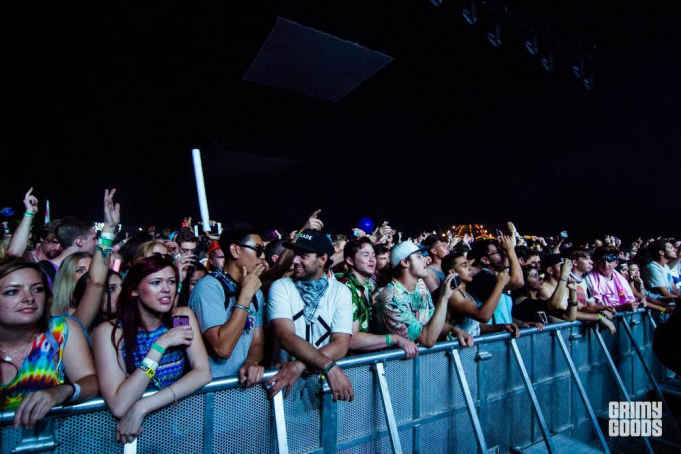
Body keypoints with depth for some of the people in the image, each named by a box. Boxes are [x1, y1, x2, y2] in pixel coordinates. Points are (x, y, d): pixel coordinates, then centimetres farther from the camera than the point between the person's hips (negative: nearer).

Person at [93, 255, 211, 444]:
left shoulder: (182, 316, -4)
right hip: (135, 432, -1)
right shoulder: (110, 331, -10)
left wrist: (142, 407, -19)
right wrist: (161, 344, -21)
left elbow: (203, 373, -11)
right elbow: (118, 406, -18)